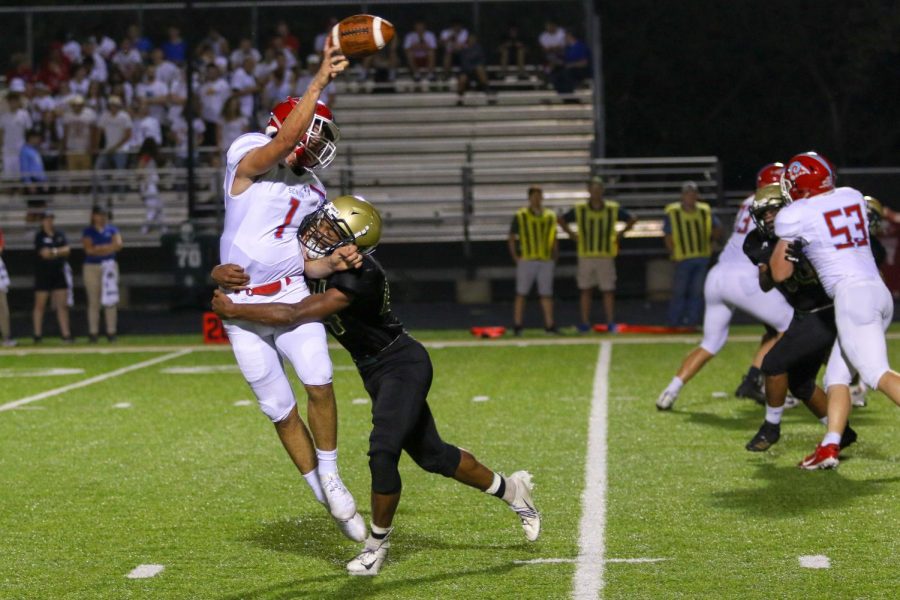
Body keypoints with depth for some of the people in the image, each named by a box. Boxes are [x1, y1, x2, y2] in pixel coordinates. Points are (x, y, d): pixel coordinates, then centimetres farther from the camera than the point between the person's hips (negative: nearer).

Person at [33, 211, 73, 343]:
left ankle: (65, 334, 2)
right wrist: (59, 252, -2)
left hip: (59, 273, 4)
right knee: (40, 305, 1)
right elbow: (44, 253, -14)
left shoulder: (59, 234, 11)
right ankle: (37, 335, 7)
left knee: (62, 305, 2)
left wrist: (53, 251, -12)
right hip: (43, 274, -4)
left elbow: (67, 250, 1)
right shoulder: (39, 236, -4)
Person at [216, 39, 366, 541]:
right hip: (244, 306, -4)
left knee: (319, 382, -17)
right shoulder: (249, 161, -7)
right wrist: (320, 82, -31)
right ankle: (326, 497, 13)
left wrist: (333, 262, -10)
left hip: (291, 295, 4)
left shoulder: (311, 195, 12)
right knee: (281, 410, 2)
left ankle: (331, 480, 0)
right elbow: (285, 139, -28)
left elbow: (304, 261, 11)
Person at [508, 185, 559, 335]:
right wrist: (515, 257, -3)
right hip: (526, 260, -3)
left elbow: (554, 239, 19)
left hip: (546, 261, 3)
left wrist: (555, 255, 8)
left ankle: (549, 324, 8)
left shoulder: (550, 216, 11)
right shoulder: (520, 216, 1)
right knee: (521, 293, 0)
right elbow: (511, 238, 4)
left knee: (547, 294, 4)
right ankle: (517, 326, 3)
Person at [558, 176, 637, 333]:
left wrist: (620, 234, 5)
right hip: (585, 256, 1)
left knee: (608, 290, 0)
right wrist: (572, 235, 6)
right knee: (585, 290, 5)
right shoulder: (579, 209, 1)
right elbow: (562, 220, 14)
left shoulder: (613, 209, 1)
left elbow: (632, 219, 12)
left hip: (606, 256, -1)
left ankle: (611, 323, 5)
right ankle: (585, 323, 10)